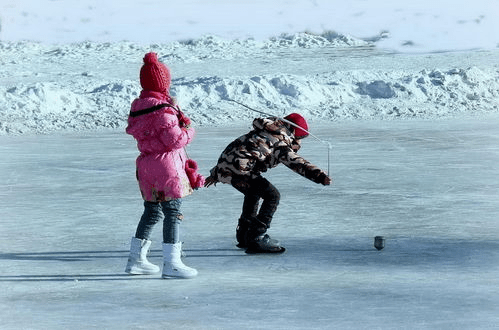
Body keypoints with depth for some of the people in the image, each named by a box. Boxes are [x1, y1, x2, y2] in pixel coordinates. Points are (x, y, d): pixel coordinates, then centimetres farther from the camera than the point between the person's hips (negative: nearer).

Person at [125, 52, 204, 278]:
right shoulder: (163, 109, -19)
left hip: (146, 164, 9)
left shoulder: (138, 106, 8)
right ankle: (171, 264, -3)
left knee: (152, 212, 19)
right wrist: (189, 131, 0)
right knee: (173, 213, -3)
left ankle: (136, 259, 24)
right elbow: (175, 139, -20)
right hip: (166, 167, -9)